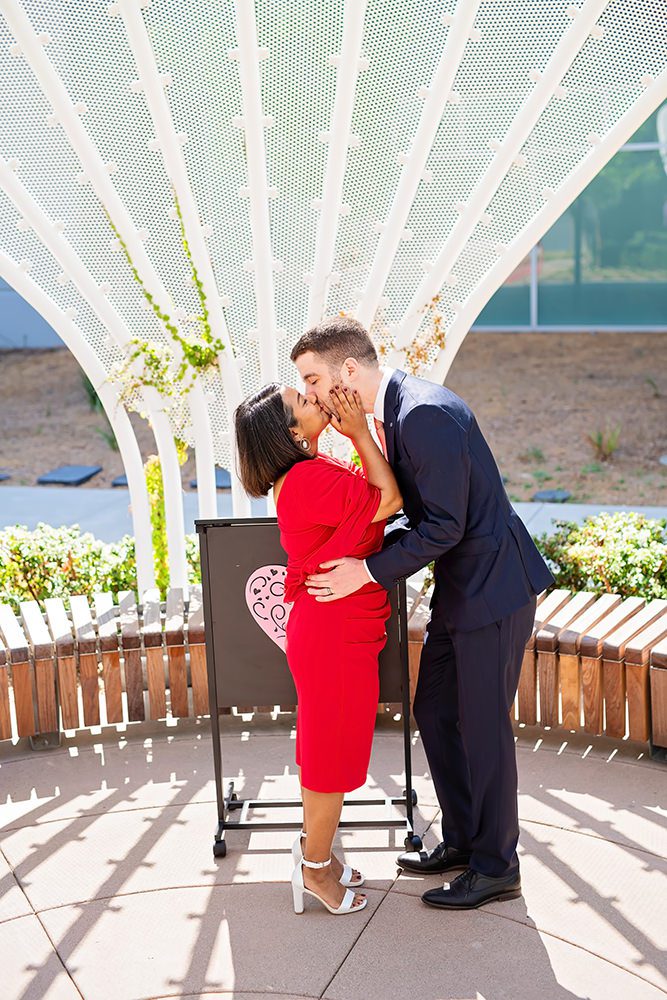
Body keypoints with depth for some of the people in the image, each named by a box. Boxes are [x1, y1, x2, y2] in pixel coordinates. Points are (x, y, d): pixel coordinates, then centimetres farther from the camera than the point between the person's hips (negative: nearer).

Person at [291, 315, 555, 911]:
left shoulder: (425, 414, -24)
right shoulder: (396, 412, 8)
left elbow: (444, 525, -24)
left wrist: (369, 570, -21)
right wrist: (362, 551, 6)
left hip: (493, 587, -10)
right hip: (461, 588, 10)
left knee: (482, 727, 1)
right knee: (435, 713, 16)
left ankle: (496, 868, 17)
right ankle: (462, 841, 32)